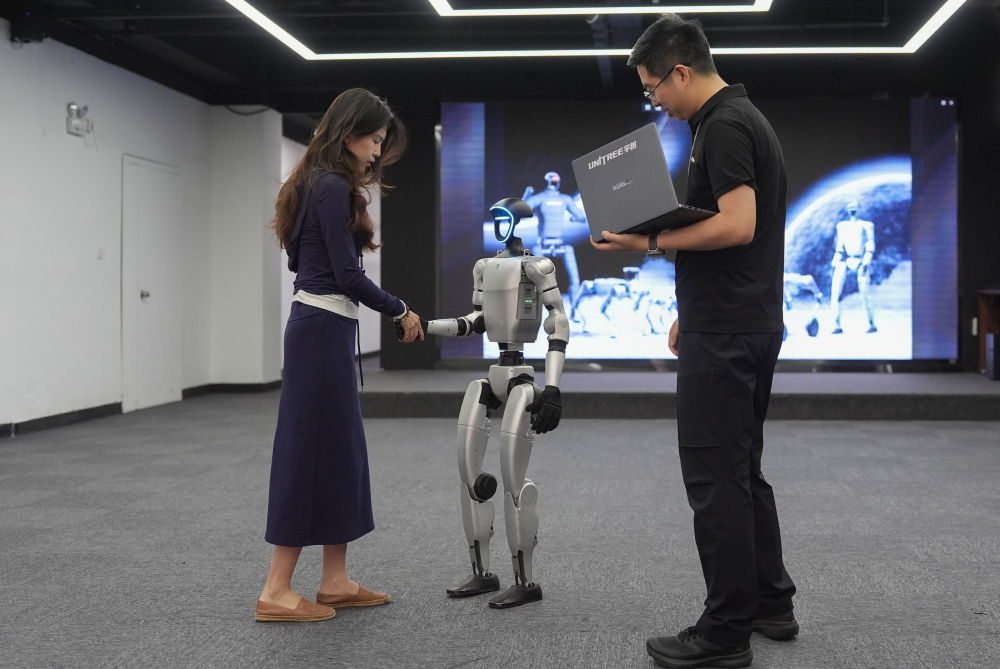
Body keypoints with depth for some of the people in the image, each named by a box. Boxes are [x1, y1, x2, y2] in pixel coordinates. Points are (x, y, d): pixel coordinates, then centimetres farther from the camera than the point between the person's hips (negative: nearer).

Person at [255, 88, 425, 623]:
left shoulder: (319, 183, 16)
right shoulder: (334, 188, -14)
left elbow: (300, 258, 21)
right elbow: (347, 274, -17)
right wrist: (400, 312, -6)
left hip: (318, 326, 10)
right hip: (323, 330, -10)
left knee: (341, 450, 12)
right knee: (311, 450, -6)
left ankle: (335, 581, 18)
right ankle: (276, 592, -1)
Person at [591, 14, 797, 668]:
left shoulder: (722, 127, -15)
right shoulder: (746, 118, 17)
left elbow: (737, 226, -26)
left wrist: (652, 241, -18)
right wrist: (692, 312, 24)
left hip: (724, 333, -11)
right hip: (751, 323, 11)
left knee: (714, 475, -5)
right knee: (741, 467, 17)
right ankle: (770, 601, 26)